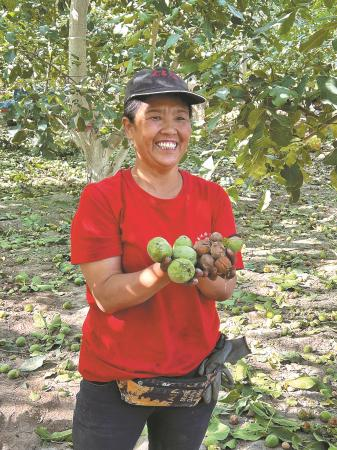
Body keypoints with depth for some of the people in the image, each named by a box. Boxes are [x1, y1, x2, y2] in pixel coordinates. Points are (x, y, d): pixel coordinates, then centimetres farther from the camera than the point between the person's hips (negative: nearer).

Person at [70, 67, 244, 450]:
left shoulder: (213, 198, -4)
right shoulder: (101, 199, -13)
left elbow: (226, 288, -4)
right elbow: (106, 295, -18)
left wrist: (206, 277, -27)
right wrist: (164, 271, -36)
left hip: (195, 377, 3)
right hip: (115, 380, -3)